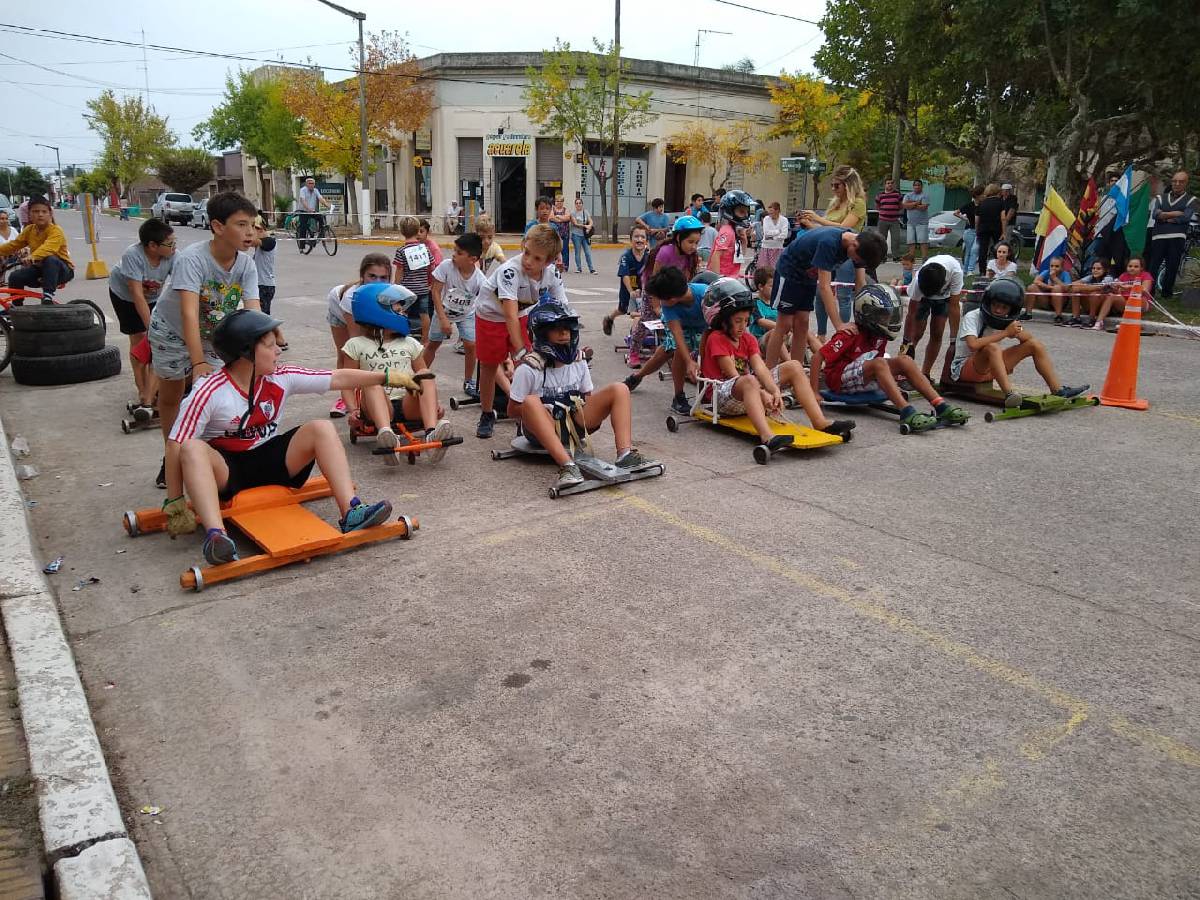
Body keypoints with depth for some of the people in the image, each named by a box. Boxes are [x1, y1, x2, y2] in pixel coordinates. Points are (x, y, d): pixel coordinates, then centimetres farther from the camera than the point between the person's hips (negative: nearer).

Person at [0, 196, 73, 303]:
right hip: (40, 268, 7)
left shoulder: (56, 231, -18)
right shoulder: (29, 230, 5)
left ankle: (48, 296, -33)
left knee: (50, 260, -37)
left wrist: (32, 257, -52)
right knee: (15, 276, -11)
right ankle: (16, 307, 7)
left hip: (61, 270, -7)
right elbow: (14, 245, 12)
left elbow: (48, 248, -37)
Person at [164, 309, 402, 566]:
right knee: (192, 449, -36)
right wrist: (175, 502, -21)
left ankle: (351, 512, -32)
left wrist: (386, 376, -1)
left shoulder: (281, 378, -4)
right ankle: (215, 534, -52)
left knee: (322, 429, -17)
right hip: (225, 469, -4)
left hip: (270, 461, 4)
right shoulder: (209, 392, -17)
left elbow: (338, 378, -1)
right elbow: (176, 445, -18)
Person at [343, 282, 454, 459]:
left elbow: (424, 375, 13)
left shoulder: (410, 344, 21)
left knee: (426, 374, -25)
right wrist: (354, 409, -11)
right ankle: (385, 432, -57)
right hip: (377, 407, -2)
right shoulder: (356, 345, 13)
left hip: (409, 404, 2)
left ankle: (432, 431, -47)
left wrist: (434, 405, -5)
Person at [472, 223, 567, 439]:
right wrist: (520, 351, -50)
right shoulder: (510, 271, -38)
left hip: (522, 315, 4)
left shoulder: (552, 273, -22)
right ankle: (487, 415, 26)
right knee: (488, 367, 7)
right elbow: (511, 315, -44)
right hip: (491, 315, -3)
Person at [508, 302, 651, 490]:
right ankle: (567, 465, -48)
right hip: (544, 430, -5)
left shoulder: (578, 362, 4)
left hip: (575, 423, 5)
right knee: (531, 402, -38)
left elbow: (588, 398, 13)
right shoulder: (529, 369, -11)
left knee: (619, 389, -9)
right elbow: (513, 410, -7)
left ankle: (625, 454, -28)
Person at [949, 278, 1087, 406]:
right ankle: (1009, 394, -45)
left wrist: (1017, 333, -20)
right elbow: (973, 345, -34)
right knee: (992, 347, -36)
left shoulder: (1008, 320, 5)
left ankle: (1058, 389, -1)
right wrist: (1005, 333, -27)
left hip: (990, 368, 7)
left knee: (1035, 344, 1)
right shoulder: (971, 317, -17)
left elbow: (1030, 339, 2)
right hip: (963, 368, -7)